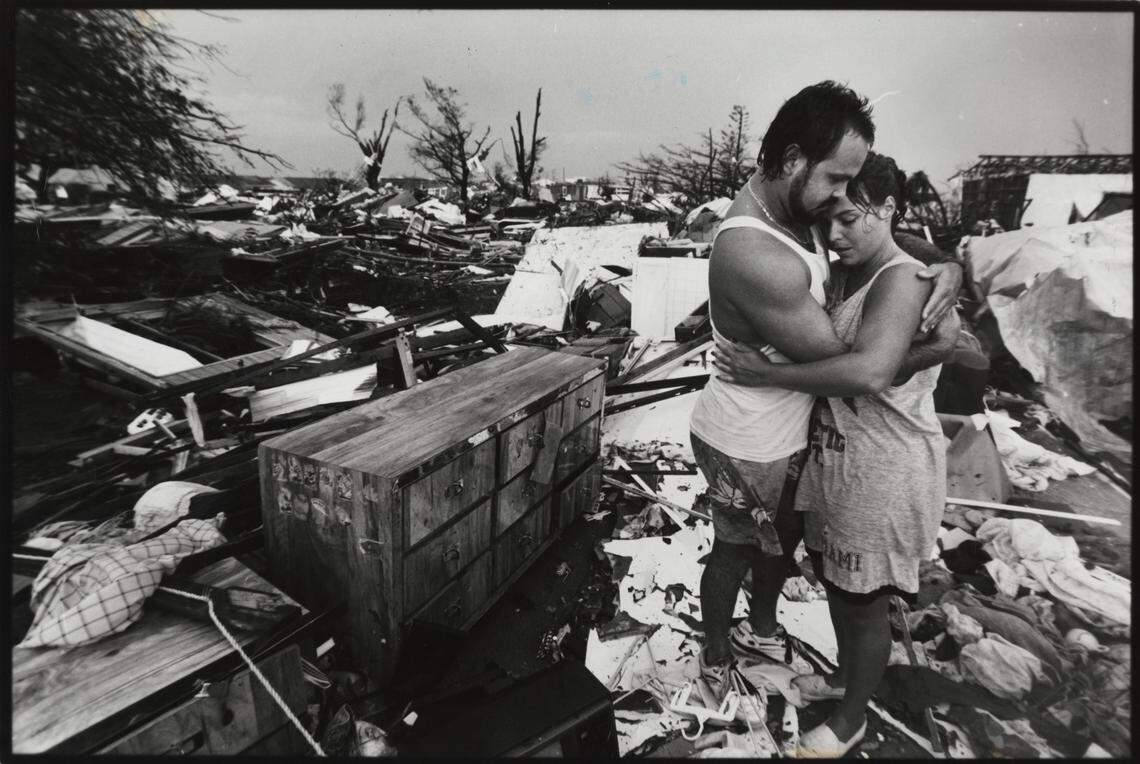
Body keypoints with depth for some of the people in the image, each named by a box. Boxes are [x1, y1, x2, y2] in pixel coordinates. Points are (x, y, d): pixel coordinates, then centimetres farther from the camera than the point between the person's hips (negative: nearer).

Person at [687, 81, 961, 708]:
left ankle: (760, 630, 57)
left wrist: (946, 267, -13)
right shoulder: (756, 256, -35)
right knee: (735, 551, 16)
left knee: (785, 535, 28)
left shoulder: (794, 211, -4)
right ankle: (716, 657, 47)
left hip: (782, 430, 9)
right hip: (748, 449, -8)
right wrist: (939, 347, -13)